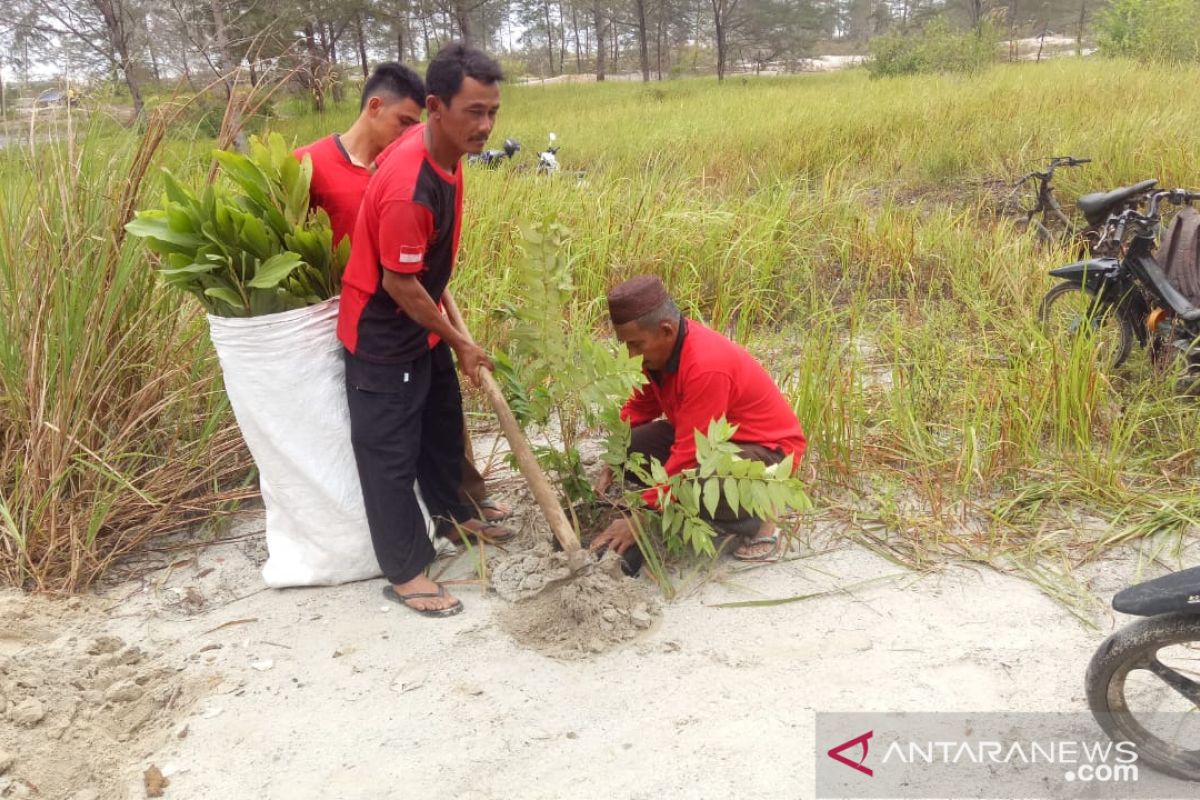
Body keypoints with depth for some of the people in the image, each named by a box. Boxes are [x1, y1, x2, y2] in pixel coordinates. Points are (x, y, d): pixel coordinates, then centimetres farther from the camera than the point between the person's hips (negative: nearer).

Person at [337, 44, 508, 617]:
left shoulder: (442, 147, -4)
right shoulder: (409, 187, -33)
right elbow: (398, 283, -25)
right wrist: (459, 343, -14)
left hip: (420, 322, 9)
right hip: (382, 334, -9)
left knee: (443, 421, 24)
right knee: (391, 451, 2)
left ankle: (451, 513, 46)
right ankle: (404, 573, 15)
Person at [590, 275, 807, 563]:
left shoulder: (706, 367, -34)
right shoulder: (662, 347, -8)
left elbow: (689, 456, -34)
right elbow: (640, 407, 6)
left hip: (768, 448, -8)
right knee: (631, 447, -12)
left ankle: (758, 524, -4)